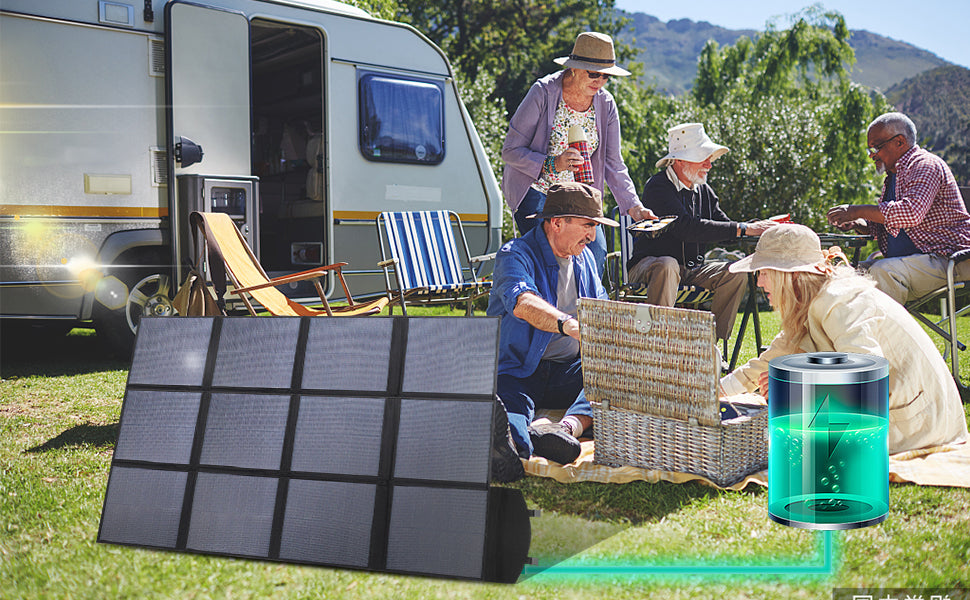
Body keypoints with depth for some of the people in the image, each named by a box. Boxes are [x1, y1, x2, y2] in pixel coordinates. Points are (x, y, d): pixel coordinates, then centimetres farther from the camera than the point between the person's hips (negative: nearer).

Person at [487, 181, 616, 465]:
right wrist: (568, 325, -51)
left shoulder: (584, 256, 15)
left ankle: (568, 426, -46)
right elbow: (523, 303, -32)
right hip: (518, 372, -5)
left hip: (568, 371, 6)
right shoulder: (515, 255, -10)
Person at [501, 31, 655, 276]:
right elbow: (510, 151, -13)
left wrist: (634, 207, -10)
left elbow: (613, 164, 2)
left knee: (597, 251, -15)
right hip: (534, 191, -4)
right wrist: (552, 164, -27)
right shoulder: (543, 93, -14)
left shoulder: (605, 104, -1)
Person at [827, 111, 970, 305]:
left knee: (882, 272, -32)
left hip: (947, 258, -9)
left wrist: (858, 211, -25)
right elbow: (884, 226, 25)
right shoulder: (893, 176, 18)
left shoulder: (926, 165, -12)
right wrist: (857, 224, 3)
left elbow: (912, 212, -29)